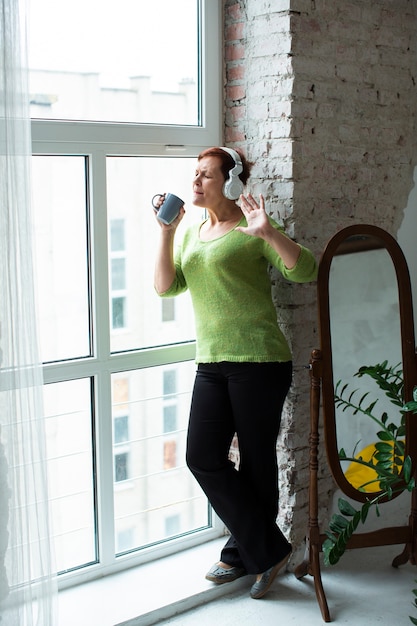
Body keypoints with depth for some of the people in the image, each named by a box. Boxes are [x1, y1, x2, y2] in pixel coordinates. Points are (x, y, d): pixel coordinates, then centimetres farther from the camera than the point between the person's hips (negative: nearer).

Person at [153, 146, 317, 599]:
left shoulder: (250, 231, -4)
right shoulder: (192, 234, 16)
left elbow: (306, 271, -13)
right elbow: (165, 286, 7)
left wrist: (270, 233, -28)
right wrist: (166, 231, -2)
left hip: (260, 361, -6)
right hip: (211, 363, 7)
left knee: (256, 461, 3)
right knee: (203, 458, 0)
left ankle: (244, 553, 22)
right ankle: (269, 550, 14)